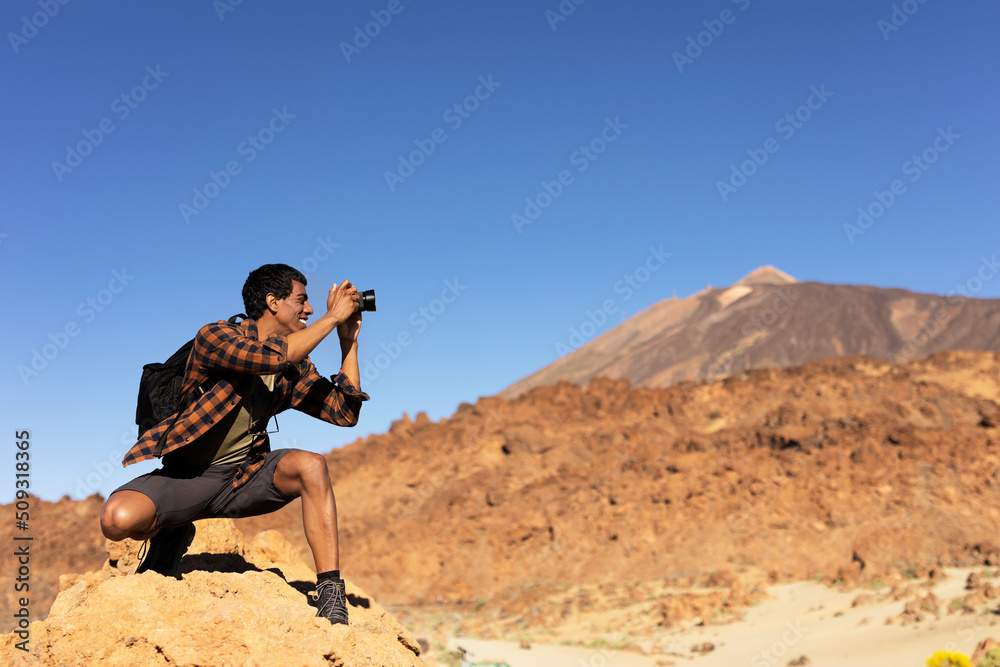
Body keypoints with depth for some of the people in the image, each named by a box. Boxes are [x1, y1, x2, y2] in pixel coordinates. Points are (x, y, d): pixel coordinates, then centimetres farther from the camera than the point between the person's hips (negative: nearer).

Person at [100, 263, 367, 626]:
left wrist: (349, 341, -2)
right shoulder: (215, 337, -14)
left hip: (244, 475, 4)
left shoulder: (295, 368, 6)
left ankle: (331, 594, -22)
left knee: (310, 466, -27)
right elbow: (273, 357, -32)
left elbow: (345, 412, 2)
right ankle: (171, 534, 8)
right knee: (118, 520, -31)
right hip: (187, 475, -4)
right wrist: (332, 317, -21)